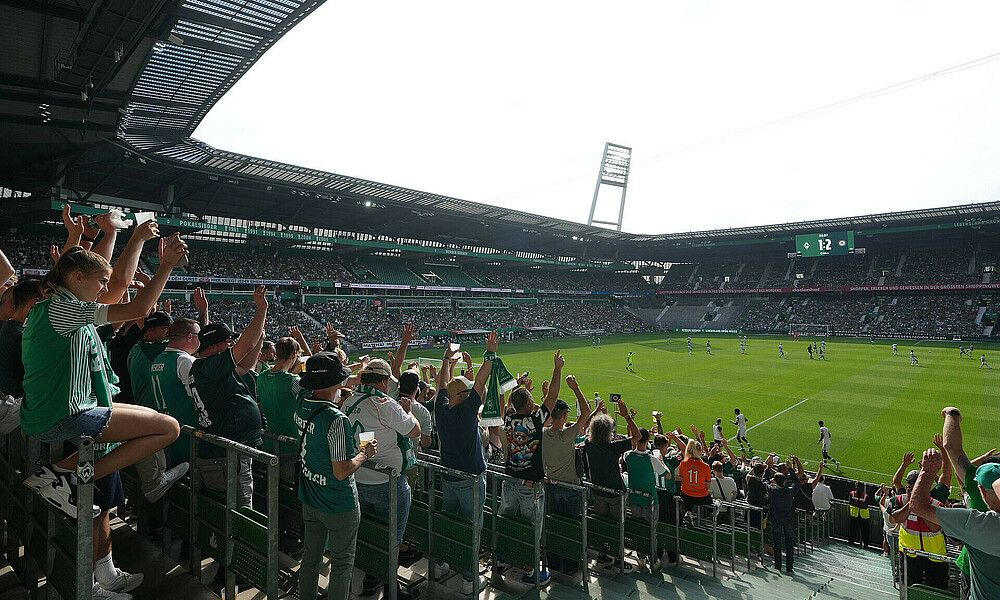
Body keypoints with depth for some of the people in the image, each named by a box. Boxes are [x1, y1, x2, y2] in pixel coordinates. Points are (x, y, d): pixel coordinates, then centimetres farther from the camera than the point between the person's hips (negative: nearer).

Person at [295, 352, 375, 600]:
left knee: (310, 557, 22)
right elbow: (342, 472, -26)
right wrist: (365, 453, -10)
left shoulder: (301, 405, -6)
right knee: (342, 563, 11)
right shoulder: (336, 420, -29)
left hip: (309, 501, 7)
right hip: (339, 505, -7)